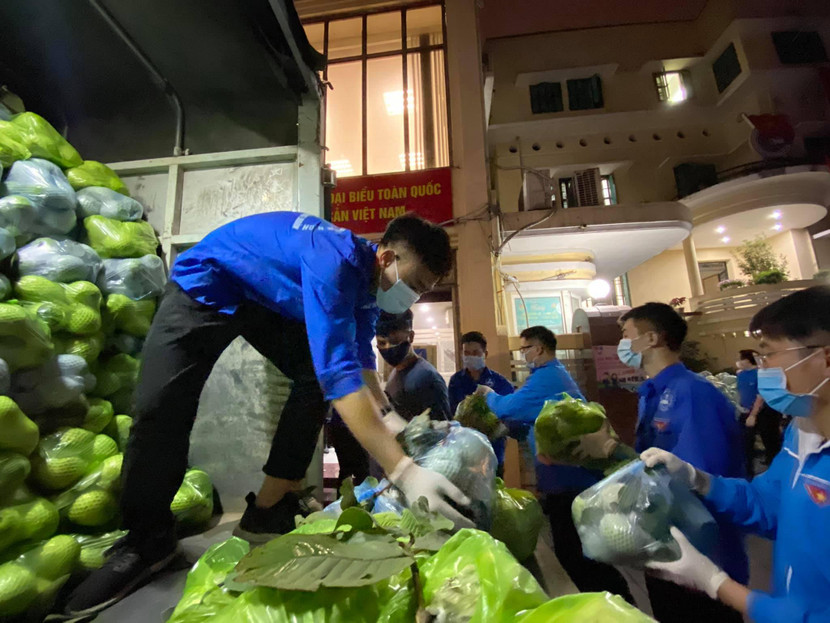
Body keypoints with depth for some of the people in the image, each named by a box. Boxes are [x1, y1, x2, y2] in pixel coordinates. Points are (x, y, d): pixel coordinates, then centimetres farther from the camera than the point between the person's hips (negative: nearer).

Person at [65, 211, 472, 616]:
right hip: (206, 285, -6)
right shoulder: (336, 262, -38)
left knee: (316, 376, -10)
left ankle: (267, 511, 1)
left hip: (269, 300, 7)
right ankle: (147, 540, 5)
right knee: (162, 405, -19)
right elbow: (339, 371, -47)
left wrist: (386, 413, -3)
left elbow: (358, 354, 4)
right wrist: (403, 470, -48)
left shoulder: (368, 276, -10)